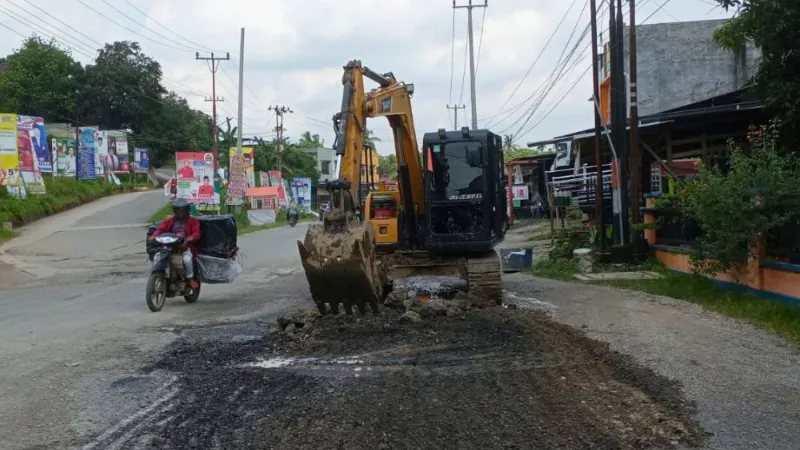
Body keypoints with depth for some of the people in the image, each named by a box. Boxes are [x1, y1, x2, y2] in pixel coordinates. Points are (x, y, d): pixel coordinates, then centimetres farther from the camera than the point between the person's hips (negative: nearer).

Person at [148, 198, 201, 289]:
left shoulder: (193, 221, 8)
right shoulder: (169, 221, 16)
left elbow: (196, 233, -5)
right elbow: (161, 228, 1)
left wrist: (190, 238, -28)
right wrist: (154, 236, -20)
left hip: (186, 247, -3)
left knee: (187, 259, -33)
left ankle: (191, 279, -13)